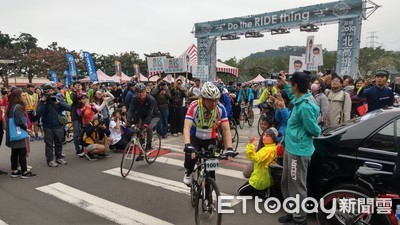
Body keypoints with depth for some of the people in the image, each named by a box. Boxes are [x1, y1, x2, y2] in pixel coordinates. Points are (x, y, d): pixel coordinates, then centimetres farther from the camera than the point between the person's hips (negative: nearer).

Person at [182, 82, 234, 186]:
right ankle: (188, 172, 10)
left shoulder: (221, 108, -23)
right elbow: (186, 127, -36)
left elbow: (226, 130, -23)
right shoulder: (194, 106, -29)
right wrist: (188, 145, -52)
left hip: (210, 139, 2)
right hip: (195, 137, -2)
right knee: (191, 157, -25)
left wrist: (229, 149, -35)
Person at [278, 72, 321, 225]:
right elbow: (292, 95, 33)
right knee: (286, 184, 20)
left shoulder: (305, 106, -24)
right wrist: (284, 83, 32)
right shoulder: (299, 100, 6)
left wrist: (318, 130, 6)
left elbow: (314, 130, -15)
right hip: (291, 148, 10)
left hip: (299, 151, -10)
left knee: (297, 187, 4)